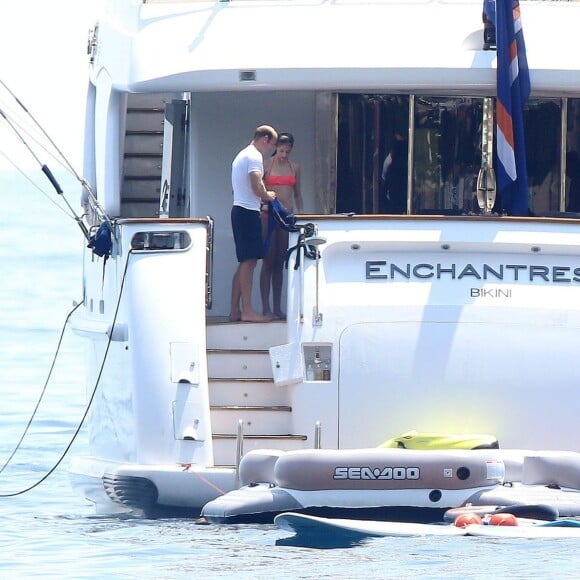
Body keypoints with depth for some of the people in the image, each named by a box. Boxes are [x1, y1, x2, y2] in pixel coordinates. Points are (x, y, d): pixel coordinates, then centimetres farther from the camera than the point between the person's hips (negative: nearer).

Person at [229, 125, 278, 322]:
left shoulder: (241, 155, 23)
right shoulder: (254, 156, -9)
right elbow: (257, 187, -20)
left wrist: (261, 197, 18)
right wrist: (268, 196, 0)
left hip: (239, 209, 10)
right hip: (249, 212, -10)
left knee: (245, 262, 11)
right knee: (249, 261, -12)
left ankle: (235, 310, 9)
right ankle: (247, 311, -16)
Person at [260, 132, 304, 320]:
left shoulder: (295, 167, 13)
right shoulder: (266, 165, 0)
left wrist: (301, 213, 9)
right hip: (268, 215, -4)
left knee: (280, 263, 6)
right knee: (268, 262, -6)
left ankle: (277, 307, 8)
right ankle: (266, 307, -7)